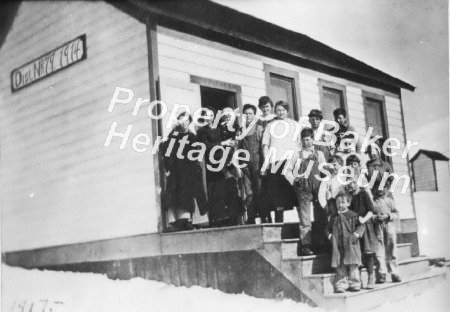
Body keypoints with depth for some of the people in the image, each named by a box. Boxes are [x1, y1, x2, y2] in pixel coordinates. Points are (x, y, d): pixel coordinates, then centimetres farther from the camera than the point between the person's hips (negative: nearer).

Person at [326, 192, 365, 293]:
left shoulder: (353, 215, 0)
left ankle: (354, 284, 10)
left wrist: (356, 234, -14)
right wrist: (330, 236, 3)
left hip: (351, 245, -3)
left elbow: (361, 226, -1)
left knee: (353, 265, 0)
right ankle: (341, 285, 8)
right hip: (337, 246, 3)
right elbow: (328, 229, 20)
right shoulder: (334, 217, 12)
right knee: (340, 267, 3)